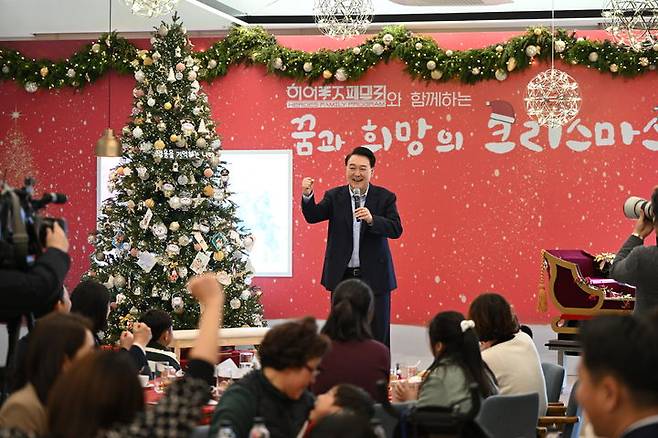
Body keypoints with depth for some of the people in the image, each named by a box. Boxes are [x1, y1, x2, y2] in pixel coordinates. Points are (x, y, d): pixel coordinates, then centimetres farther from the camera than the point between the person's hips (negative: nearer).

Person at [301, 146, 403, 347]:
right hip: (342, 276, 1)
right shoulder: (334, 196, 4)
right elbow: (313, 216, -9)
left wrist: (372, 219, -26)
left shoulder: (385, 197, 0)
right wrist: (307, 195, -28)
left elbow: (396, 229, -9)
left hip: (374, 277, -1)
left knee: (377, 336, 2)